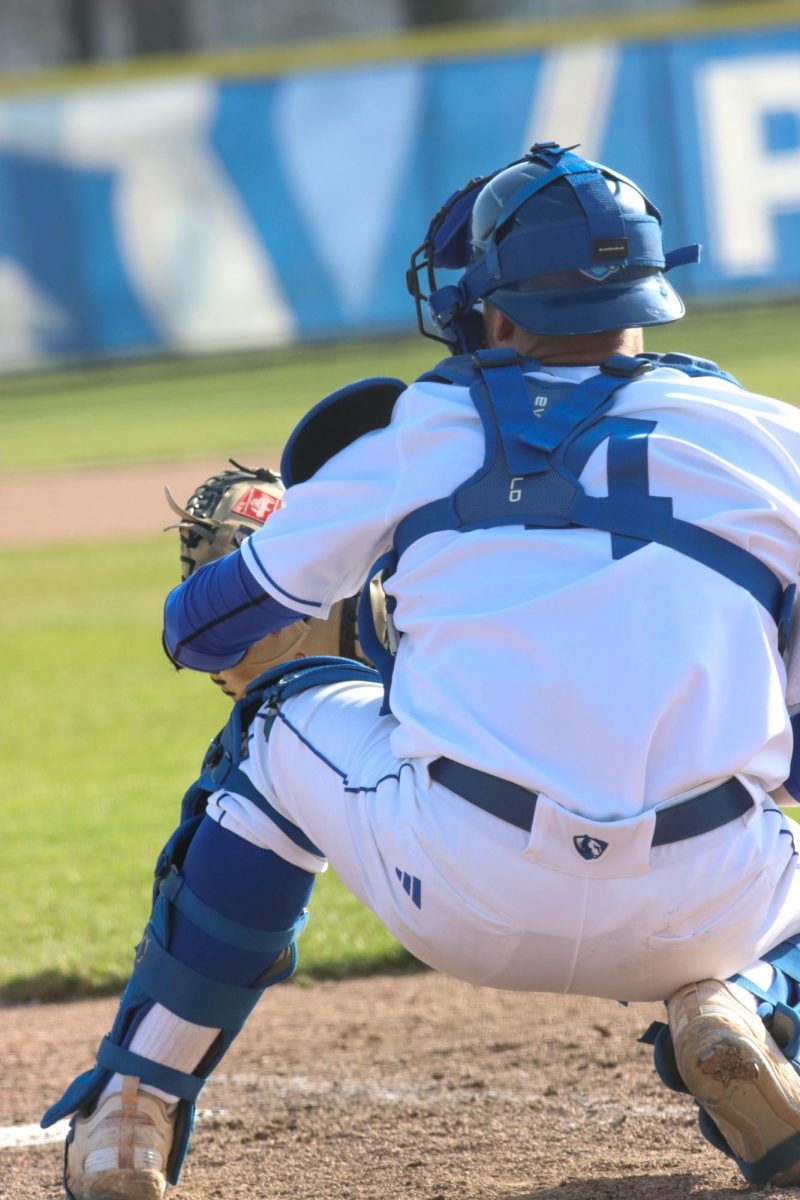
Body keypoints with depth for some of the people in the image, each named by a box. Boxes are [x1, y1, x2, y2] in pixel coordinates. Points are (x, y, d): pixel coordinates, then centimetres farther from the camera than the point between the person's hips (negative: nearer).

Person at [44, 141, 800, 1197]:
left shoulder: (414, 432, 12)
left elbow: (201, 631, 22)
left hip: (462, 900, 0)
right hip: (696, 921, 0)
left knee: (282, 722, 30)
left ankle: (133, 1112, 26)